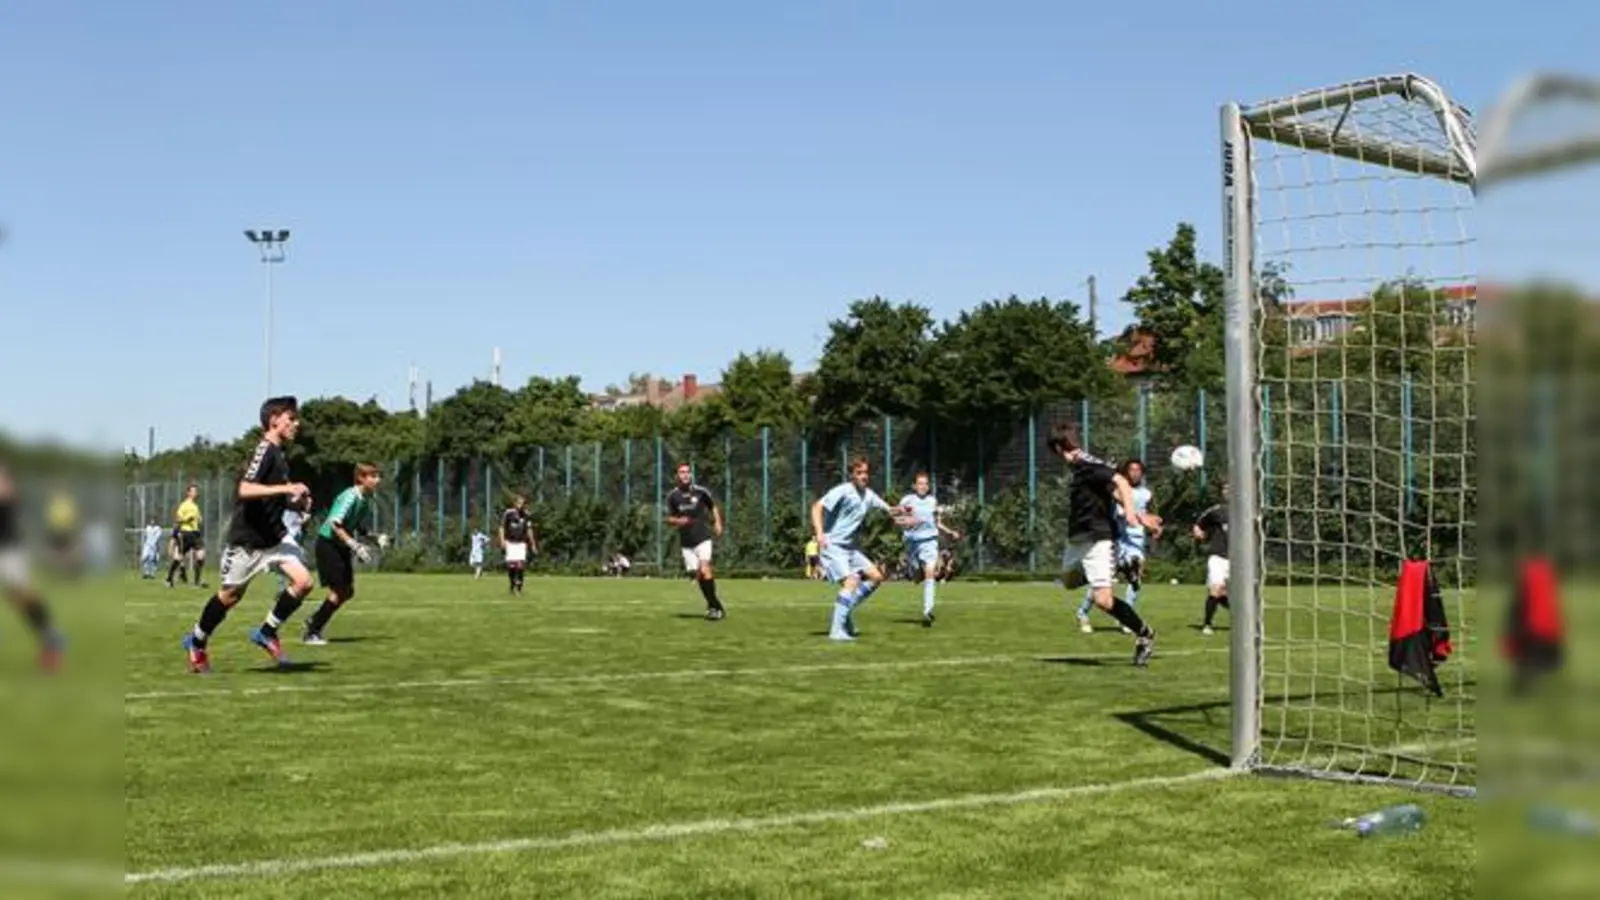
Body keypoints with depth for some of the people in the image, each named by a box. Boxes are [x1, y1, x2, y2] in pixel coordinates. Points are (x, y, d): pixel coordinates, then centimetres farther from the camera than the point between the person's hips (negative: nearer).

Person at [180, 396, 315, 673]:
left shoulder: (279, 454, 10)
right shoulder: (264, 449, -16)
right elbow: (245, 489, -31)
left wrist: (297, 502, 5)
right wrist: (287, 488, -33)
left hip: (275, 535, 7)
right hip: (247, 538, -7)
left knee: (303, 581, -10)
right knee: (230, 594, 7)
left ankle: (267, 633, 6)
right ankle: (197, 642, 29)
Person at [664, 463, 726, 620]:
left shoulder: (700, 492, -2)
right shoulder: (672, 496, 1)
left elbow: (713, 507, 15)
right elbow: (669, 519, 7)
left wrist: (717, 523, 3)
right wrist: (677, 521, -14)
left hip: (702, 537, -3)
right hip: (686, 542, 3)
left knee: (704, 569, -20)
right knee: (697, 575, 3)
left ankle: (714, 607, -18)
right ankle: (715, 605, 17)